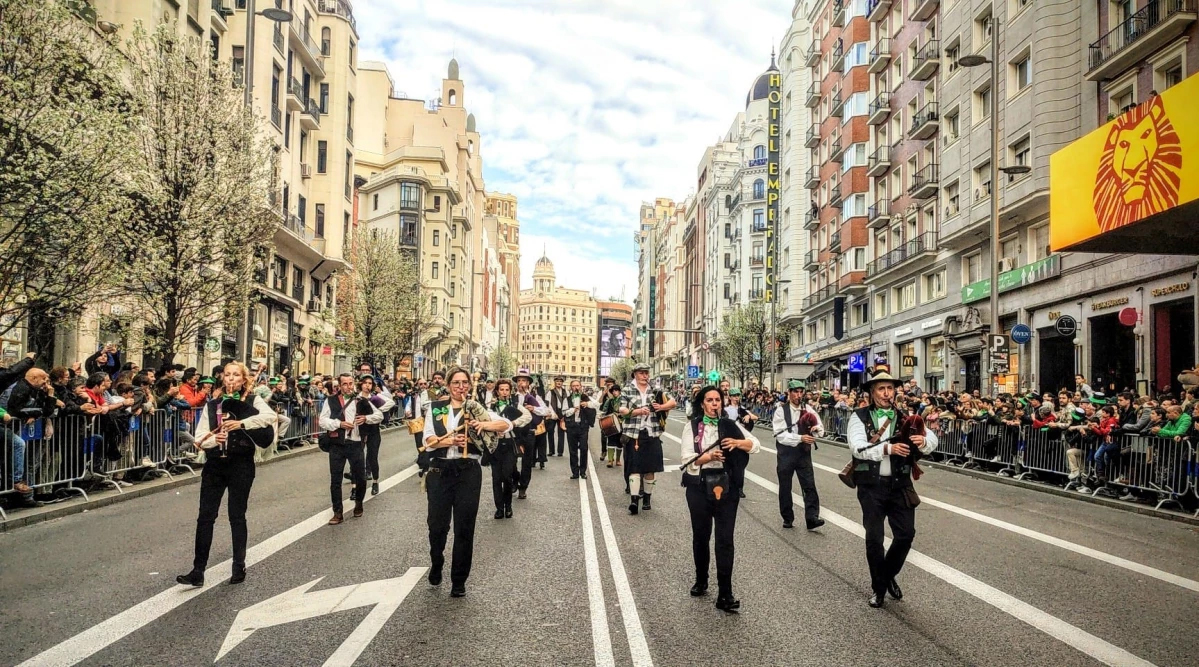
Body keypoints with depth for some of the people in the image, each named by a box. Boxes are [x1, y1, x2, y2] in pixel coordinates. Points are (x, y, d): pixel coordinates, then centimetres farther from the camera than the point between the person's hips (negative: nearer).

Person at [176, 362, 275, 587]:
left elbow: (270, 416, -22)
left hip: (241, 465, -3)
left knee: (237, 516, 5)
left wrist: (242, 423, -28)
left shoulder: (253, 401, -1)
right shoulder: (212, 405, 8)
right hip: (214, 464, 3)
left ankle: (239, 568, 18)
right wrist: (214, 439, -17)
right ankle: (198, 571, 7)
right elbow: (199, 438, 3)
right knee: (205, 517, 1)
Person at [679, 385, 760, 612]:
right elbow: (687, 458, -9)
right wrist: (708, 457, -26)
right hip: (699, 486, 0)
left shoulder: (731, 425, 5)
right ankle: (701, 581, 34)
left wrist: (738, 442, -20)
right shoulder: (691, 427, 0)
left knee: (725, 539, -4)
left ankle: (725, 595, -2)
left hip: (726, 486, 0)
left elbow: (756, 444, -1)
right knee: (701, 535, 13)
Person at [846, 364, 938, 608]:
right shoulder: (859, 417, -4)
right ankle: (878, 586, 24)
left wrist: (923, 441, -28)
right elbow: (857, 447, -18)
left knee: (906, 534, 3)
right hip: (871, 486, -3)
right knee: (874, 538, 4)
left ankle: (889, 574, 31)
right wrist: (888, 448, -29)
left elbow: (932, 439, -5)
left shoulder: (905, 417, 6)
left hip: (900, 484, 3)